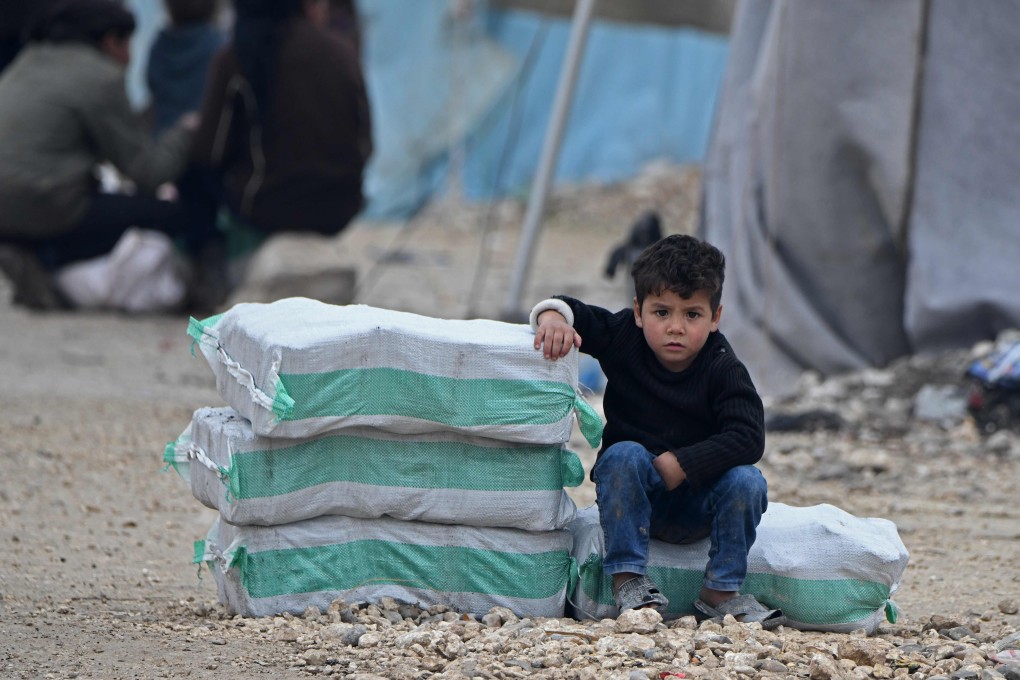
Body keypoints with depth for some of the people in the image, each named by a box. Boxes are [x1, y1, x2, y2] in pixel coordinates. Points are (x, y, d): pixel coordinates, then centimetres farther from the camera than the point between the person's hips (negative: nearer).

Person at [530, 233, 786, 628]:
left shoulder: (723, 370, -12)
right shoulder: (623, 338, -6)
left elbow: (748, 439, -22)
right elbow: (576, 311, 0)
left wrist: (681, 464, -29)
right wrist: (553, 315, -25)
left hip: (696, 512, 0)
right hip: (634, 494, 0)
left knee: (747, 481, -27)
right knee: (623, 455, -31)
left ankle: (720, 591, -12)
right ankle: (627, 579, -24)